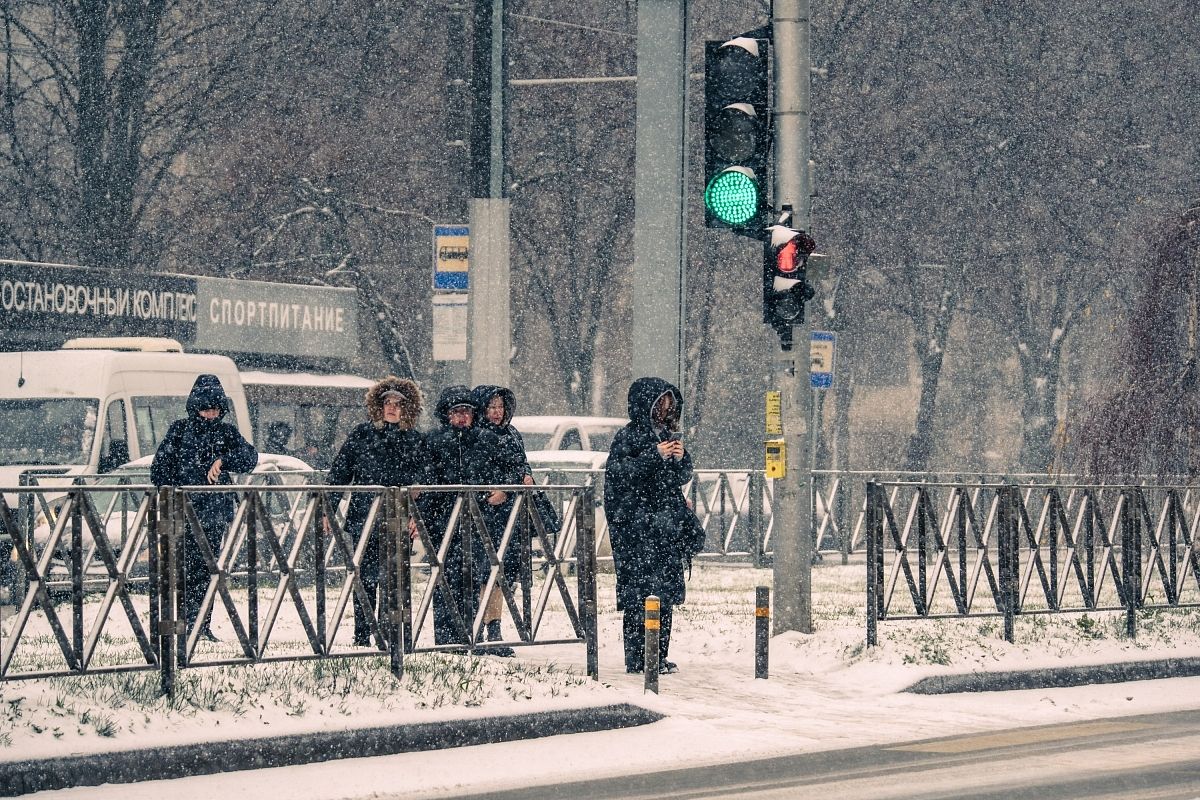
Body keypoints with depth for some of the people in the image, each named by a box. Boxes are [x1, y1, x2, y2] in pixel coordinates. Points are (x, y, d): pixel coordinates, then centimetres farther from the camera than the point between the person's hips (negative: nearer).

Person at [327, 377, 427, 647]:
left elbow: (421, 482, 7)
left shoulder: (415, 441, 8)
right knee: (365, 577, -1)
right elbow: (339, 472, 7)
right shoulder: (362, 434, 5)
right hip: (363, 518, 0)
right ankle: (361, 637, 5)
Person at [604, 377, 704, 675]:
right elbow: (617, 473, -15)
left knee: (665, 590, 5)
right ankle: (638, 658, -10)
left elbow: (684, 477, 19)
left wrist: (681, 457, -3)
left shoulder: (668, 434, 15)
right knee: (640, 587, -10)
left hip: (666, 522, 7)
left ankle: (659, 656, 10)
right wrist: (655, 456, -18)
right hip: (636, 524, -7)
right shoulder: (628, 436, -5)